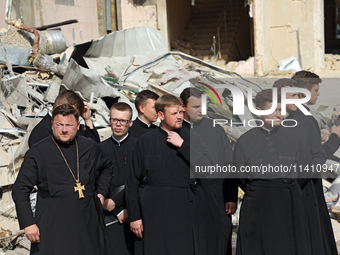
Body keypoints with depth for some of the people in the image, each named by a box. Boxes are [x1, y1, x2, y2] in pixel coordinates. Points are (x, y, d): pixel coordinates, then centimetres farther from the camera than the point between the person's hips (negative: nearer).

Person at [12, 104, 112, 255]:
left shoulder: (90, 147, 8)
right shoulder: (38, 153, -4)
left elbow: (107, 167, 29)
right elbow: (20, 190, -3)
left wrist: (101, 193, 16)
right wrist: (28, 223, -9)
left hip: (87, 223, 4)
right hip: (52, 224, -4)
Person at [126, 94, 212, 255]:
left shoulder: (191, 138, 7)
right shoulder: (146, 141, 2)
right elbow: (133, 180, 2)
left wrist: (182, 145, -11)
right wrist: (134, 216, 0)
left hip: (187, 211, 1)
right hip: (155, 213, -1)